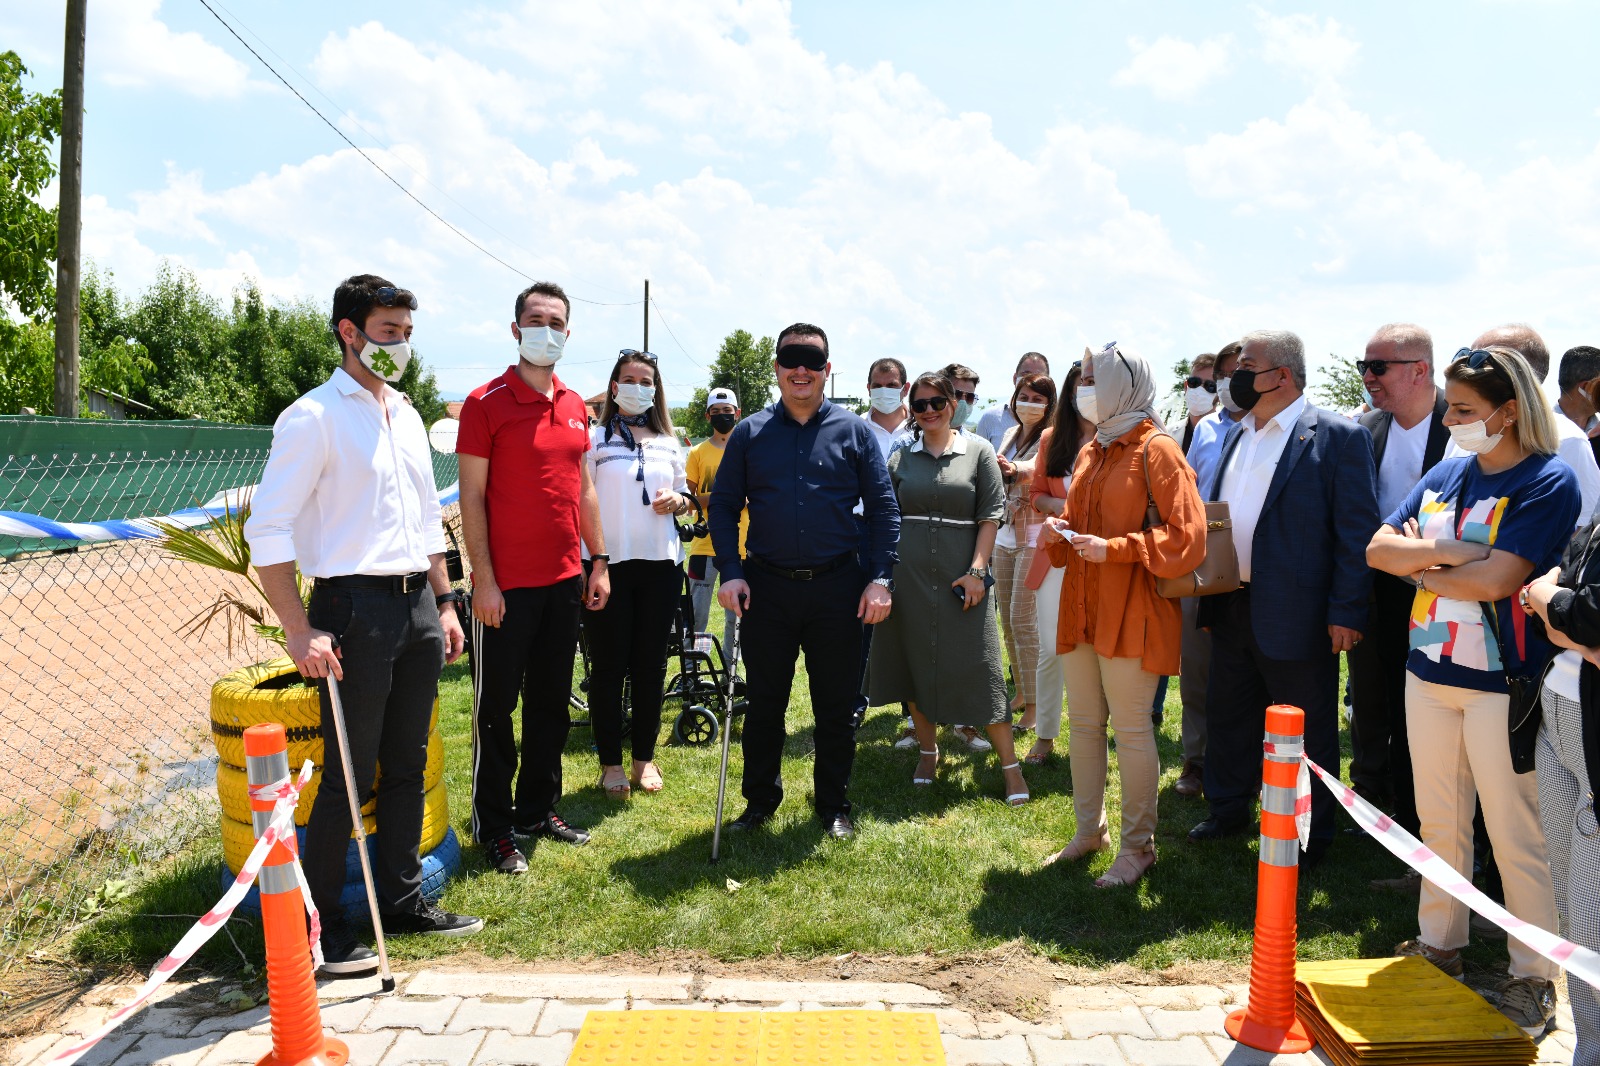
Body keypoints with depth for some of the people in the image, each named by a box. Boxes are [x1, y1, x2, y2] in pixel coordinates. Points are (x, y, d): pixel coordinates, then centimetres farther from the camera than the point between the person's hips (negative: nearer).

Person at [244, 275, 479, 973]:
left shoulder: (406, 417, 16)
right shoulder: (313, 416, -8)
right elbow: (268, 529, -14)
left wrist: (444, 605, 16)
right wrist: (301, 630, -19)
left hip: (416, 605, 7)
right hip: (353, 606, -7)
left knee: (406, 764, 14)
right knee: (349, 773, -1)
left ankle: (403, 900, 27)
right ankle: (320, 926, 13)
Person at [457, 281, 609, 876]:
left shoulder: (575, 407, 11)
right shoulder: (486, 402, -8)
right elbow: (471, 496, -10)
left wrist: (599, 561, 12)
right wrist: (484, 578, -15)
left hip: (565, 581, 6)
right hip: (507, 585, -6)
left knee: (551, 703, 15)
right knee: (496, 707, 5)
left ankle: (539, 809, 29)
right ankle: (495, 829, 17)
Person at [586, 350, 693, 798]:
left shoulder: (668, 443, 13)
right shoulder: (595, 439, 1)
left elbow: (686, 498, 21)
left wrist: (677, 501, -4)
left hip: (660, 563, 4)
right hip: (609, 563, -3)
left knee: (651, 664, 8)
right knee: (608, 665, 1)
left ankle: (644, 757, 20)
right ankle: (611, 762, 12)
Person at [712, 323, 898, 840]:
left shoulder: (855, 432, 3)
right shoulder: (749, 434, 5)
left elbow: (884, 510, 2)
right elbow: (723, 506, 5)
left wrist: (880, 579, -7)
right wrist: (731, 573, -8)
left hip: (836, 588, 0)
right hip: (767, 588, 1)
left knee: (836, 705, 9)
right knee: (764, 702, 10)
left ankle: (834, 807, 25)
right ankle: (760, 801, 26)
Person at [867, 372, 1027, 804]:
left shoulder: (978, 451, 2)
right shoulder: (901, 456, 8)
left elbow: (991, 514, -1)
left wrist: (977, 570, -10)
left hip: (961, 575, -2)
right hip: (909, 574, 2)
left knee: (980, 667, -3)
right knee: (915, 663, 9)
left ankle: (1010, 765, 5)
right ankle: (928, 751, 26)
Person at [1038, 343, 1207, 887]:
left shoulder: (1156, 449, -8)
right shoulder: (1090, 453, 15)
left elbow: (1185, 535, -14)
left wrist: (1114, 548, -20)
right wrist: (1058, 533, 3)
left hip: (1131, 613, -7)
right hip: (1081, 608, 7)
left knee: (1131, 727, -1)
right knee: (1083, 724, 12)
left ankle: (1138, 845, 12)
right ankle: (1089, 829, 26)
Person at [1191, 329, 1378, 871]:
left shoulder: (1338, 436, -11)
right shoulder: (1236, 434, 11)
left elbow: (1357, 531, -13)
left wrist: (1347, 612, -16)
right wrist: (1210, 592, 14)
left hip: (1296, 617, -7)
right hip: (1231, 609, 7)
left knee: (1306, 731, 8)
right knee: (1228, 717, 19)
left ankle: (1309, 835, 24)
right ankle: (1229, 810, 38)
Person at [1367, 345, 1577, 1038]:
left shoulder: (1548, 481, -12)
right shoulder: (1445, 473, 7)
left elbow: (1496, 578, -23)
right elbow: (1379, 548, 1)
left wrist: (1421, 567, -8)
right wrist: (1446, 551, -16)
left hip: (1501, 682, -6)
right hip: (1429, 673, 6)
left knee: (1515, 835, 3)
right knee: (1438, 821, 16)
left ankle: (1534, 978, 18)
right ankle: (1439, 943, 31)